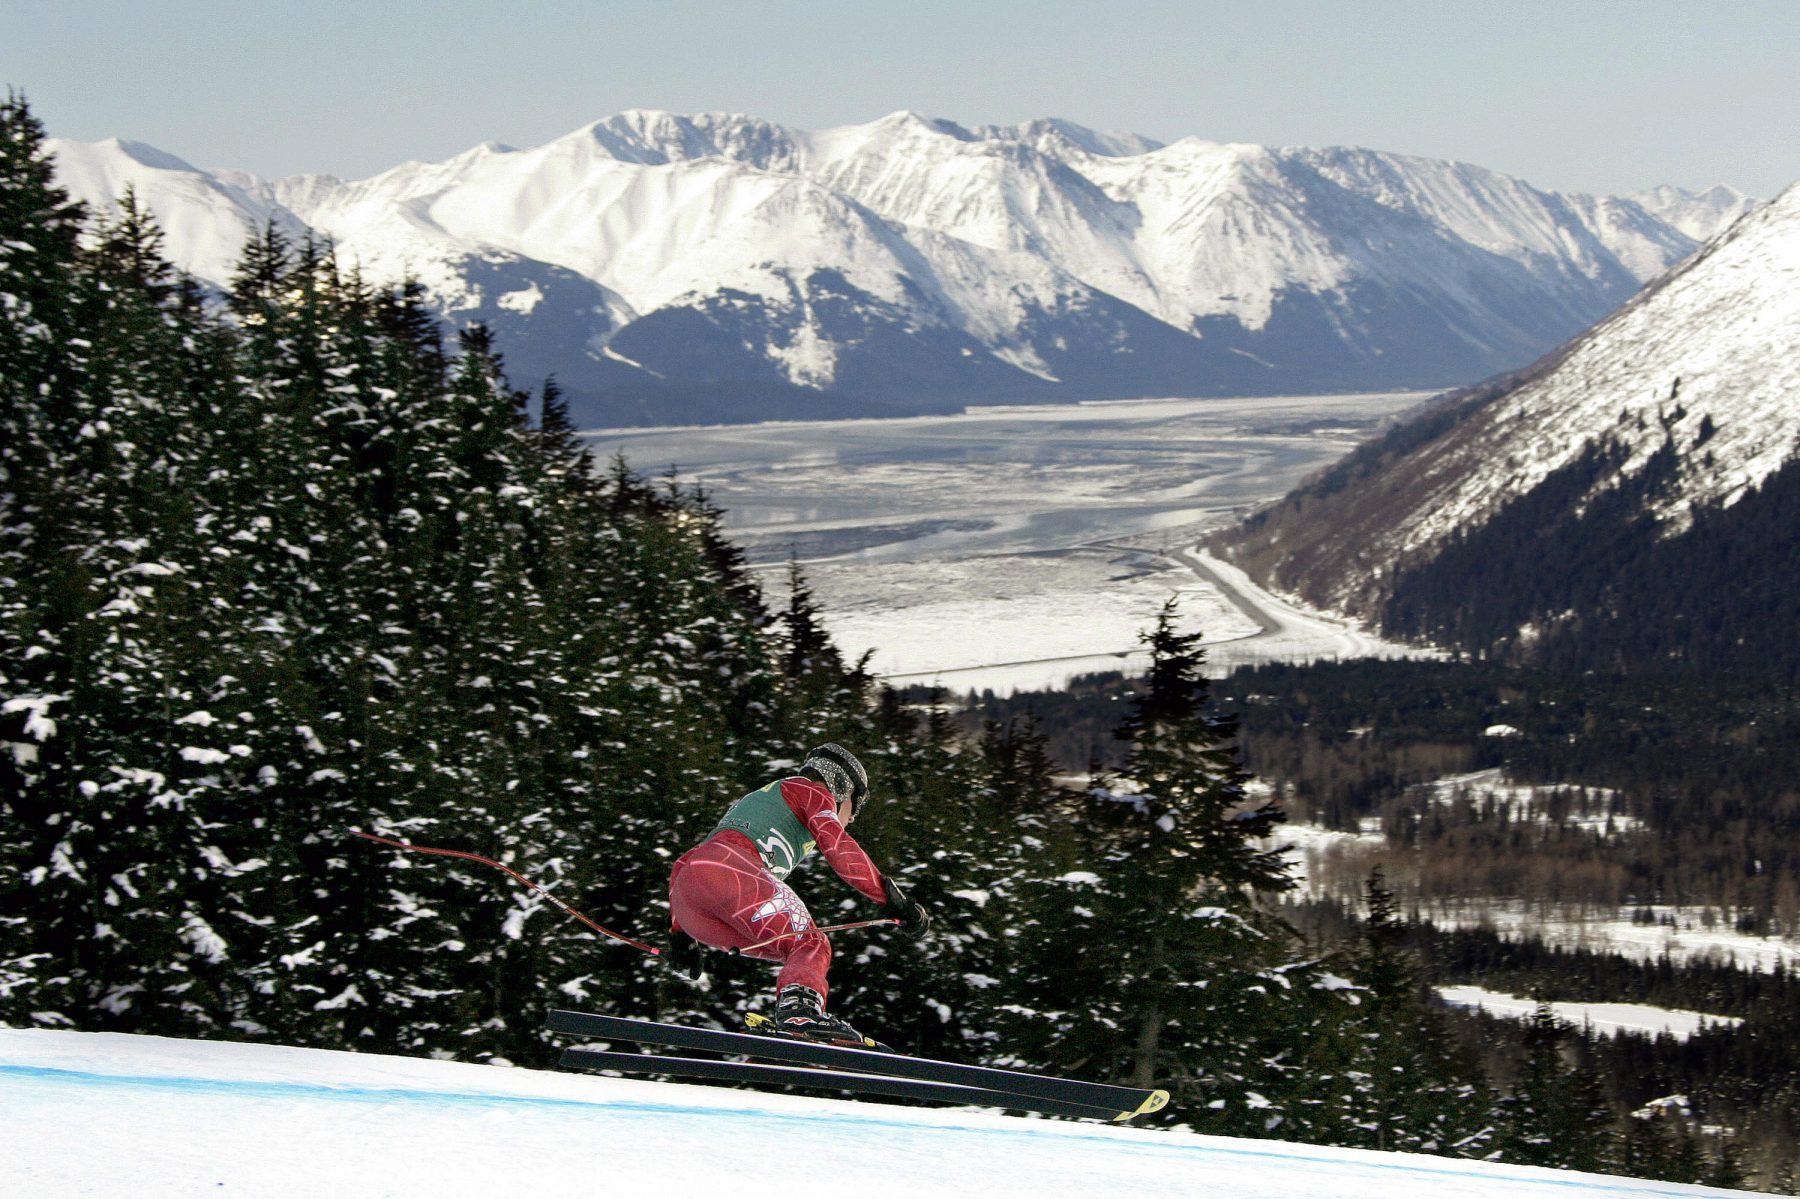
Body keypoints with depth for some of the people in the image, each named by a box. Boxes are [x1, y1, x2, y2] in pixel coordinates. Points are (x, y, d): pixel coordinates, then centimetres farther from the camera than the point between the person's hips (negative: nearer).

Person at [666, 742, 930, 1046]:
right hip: (730, 872, -8)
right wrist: (894, 900, -5)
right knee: (811, 946, -10)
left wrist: (680, 935, 43)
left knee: (806, 950, 14)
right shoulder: (813, 791, 18)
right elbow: (838, 846, -2)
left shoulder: (754, 801, 42)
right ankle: (799, 1009, -42)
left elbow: (683, 864, 42)